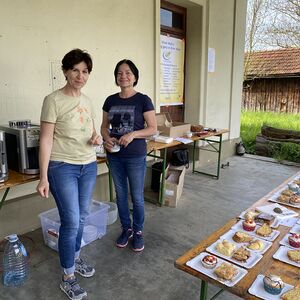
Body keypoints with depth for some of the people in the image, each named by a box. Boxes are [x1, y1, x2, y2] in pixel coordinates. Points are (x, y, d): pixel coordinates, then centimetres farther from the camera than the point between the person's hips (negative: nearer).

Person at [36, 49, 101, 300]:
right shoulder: (53, 100, -11)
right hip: (63, 167, -6)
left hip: (89, 166, 6)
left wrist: (96, 138, -5)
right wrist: (43, 177, -16)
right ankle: (67, 278, 16)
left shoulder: (87, 101, 8)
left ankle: (75, 259, 38)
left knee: (81, 217, 16)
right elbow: (45, 140, -13)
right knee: (71, 222, -3)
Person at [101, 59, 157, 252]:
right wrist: (107, 139, -10)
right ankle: (126, 229, 34)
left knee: (137, 197, 7)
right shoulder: (111, 100, 6)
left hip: (136, 157, -4)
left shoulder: (143, 100, -7)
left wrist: (133, 134, -22)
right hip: (114, 156, 4)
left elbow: (153, 128, -8)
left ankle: (138, 232, 28)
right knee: (121, 195, 15)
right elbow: (104, 126, 12)